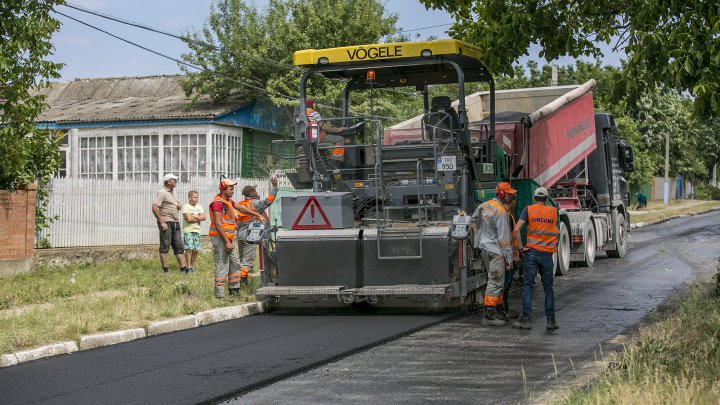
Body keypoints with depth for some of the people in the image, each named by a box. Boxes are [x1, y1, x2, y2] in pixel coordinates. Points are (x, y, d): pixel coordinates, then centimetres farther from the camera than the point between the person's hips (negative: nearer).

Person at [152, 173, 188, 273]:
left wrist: (179, 205, 7)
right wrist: (162, 222, -20)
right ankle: (165, 270, -1)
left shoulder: (172, 192, 18)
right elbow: (154, 208, -18)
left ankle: (183, 268, 9)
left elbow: (176, 203, 33)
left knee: (179, 246, 7)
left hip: (175, 223, 9)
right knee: (165, 246, -4)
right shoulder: (162, 192, -9)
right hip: (166, 223, -9)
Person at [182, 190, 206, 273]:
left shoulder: (199, 207, 14)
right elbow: (188, 219, -15)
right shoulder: (186, 206, -4)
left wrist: (193, 216, -10)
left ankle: (192, 266, 14)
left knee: (195, 250, 4)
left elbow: (203, 217, 1)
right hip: (188, 230, -5)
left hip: (197, 230, 5)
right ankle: (188, 267, -6)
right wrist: (198, 218, -2)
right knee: (189, 249, -9)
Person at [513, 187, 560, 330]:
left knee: (527, 286, -1)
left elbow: (517, 229, -9)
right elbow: (555, 230, 16)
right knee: (548, 288, 9)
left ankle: (526, 318, -8)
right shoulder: (554, 211, 7)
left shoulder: (529, 209, 0)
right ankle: (551, 320, 6)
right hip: (547, 254, 2)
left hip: (532, 252, -2)